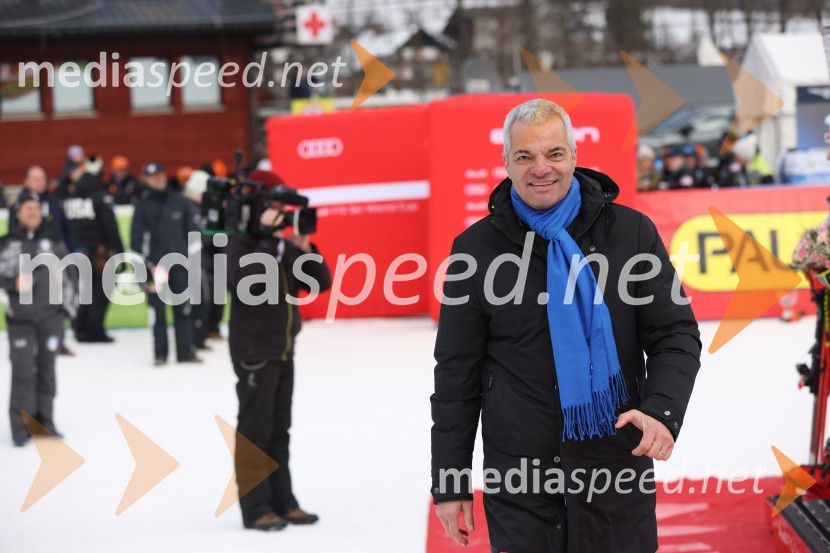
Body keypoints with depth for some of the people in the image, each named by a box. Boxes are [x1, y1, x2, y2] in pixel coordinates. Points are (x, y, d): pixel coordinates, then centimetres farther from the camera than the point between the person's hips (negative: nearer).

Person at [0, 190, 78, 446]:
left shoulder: (53, 242, 10)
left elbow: (70, 272, 16)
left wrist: (71, 300, 9)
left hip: (50, 315, 3)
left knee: (46, 368, 8)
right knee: (22, 370, -9)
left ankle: (45, 422, 17)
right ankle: (21, 427, -4)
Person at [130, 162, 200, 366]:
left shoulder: (180, 202, 6)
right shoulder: (143, 205, 1)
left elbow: (191, 230, 11)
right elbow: (136, 238, -1)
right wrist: (146, 265, -7)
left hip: (180, 263, 2)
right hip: (155, 264, -2)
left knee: (184, 308, 3)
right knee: (157, 309, 1)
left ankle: (185, 351, 9)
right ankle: (160, 353, 7)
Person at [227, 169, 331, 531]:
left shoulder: (285, 246, 10)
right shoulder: (241, 244, -10)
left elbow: (321, 282, 8)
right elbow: (246, 282, -30)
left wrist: (305, 249, -8)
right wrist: (270, 239, -26)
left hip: (283, 351, 8)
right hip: (254, 351, -8)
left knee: (279, 431, 12)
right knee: (255, 430, -5)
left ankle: (282, 502, 18)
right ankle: (255, 509, -2)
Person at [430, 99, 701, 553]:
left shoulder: (630, 232, 0)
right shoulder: (477, 248, 0)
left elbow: (676, 335, 2)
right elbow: (457, 373, 4)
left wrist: (662, 409, -18)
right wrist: (449, 482, 3)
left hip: (618, 465, 1)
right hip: (517, 478, 0)